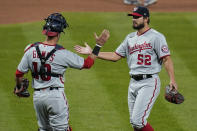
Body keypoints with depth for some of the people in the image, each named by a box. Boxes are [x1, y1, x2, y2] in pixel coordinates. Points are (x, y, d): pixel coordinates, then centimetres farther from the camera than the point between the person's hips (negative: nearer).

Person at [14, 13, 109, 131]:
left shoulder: (31, 50, -4)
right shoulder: (62, 54, -14)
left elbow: (19, 73, 4)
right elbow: (87, 63, -4)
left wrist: (18, 88, 24)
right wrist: (99, 45, 3)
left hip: (37, 96, 5)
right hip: (55, 95, -5)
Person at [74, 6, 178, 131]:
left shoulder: (156, 37, -7)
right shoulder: (130, 38, 16)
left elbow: (166, 58, -14)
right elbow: (115, 56, 18)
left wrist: (172, 79, -26)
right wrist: (92, 52, 12)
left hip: (149, 82, -8)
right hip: (133, 83, 8)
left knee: (138, 120, -17)